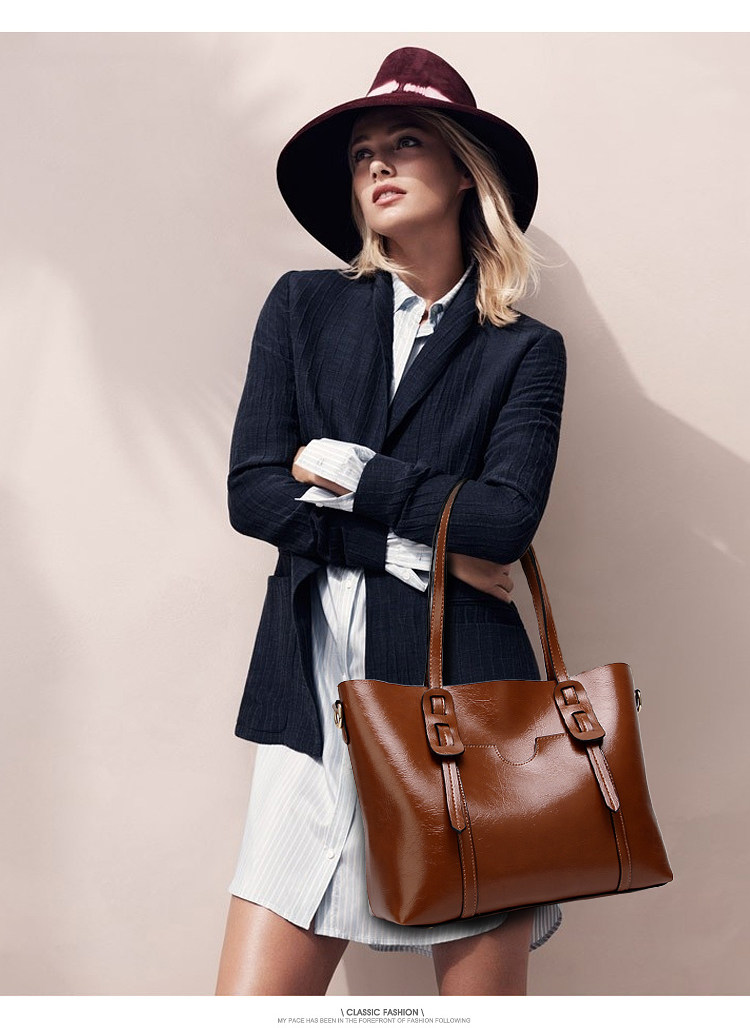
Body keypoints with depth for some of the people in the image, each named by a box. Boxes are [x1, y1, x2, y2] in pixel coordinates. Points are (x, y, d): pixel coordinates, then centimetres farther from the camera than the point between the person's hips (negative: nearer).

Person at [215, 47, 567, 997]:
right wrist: (421, 543, -6)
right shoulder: (304, 306, 10)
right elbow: (251, 492, 0)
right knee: (251, 997, -2)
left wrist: (345, 472, -6)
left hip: (466, 683, 0)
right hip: (319, 692, 1)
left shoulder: (526, 351, 6)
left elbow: (506, 519, -8)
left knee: (486, 991, 6)